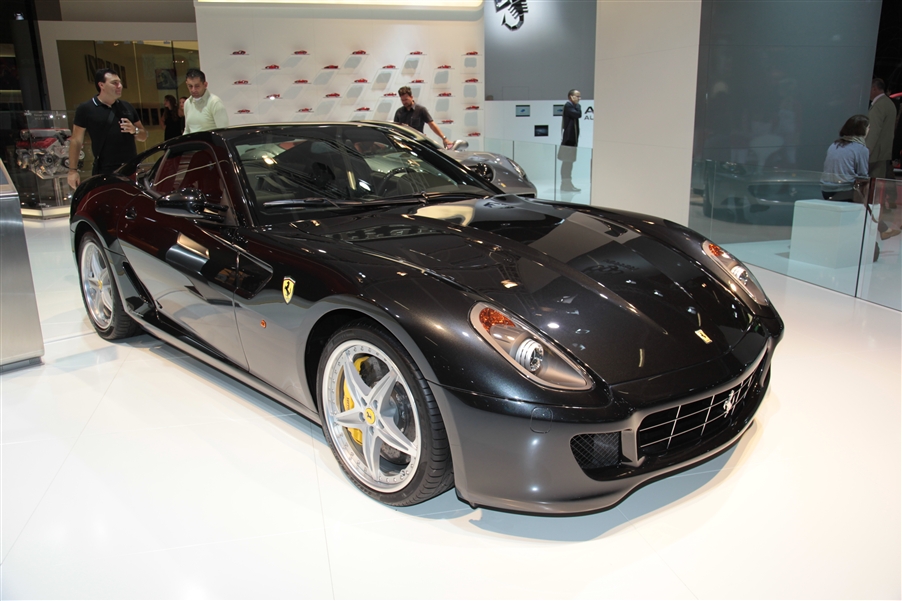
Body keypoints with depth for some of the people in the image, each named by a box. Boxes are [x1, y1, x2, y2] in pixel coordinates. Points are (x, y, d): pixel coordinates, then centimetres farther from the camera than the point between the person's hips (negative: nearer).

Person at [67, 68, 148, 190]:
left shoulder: (127, 107, 12)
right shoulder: (85, 109, -2)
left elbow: (144, 135, 17)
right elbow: (76, 140, 0)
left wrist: (135, 130, -6)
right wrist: (73, 170, -4)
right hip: (105, 172, -5)